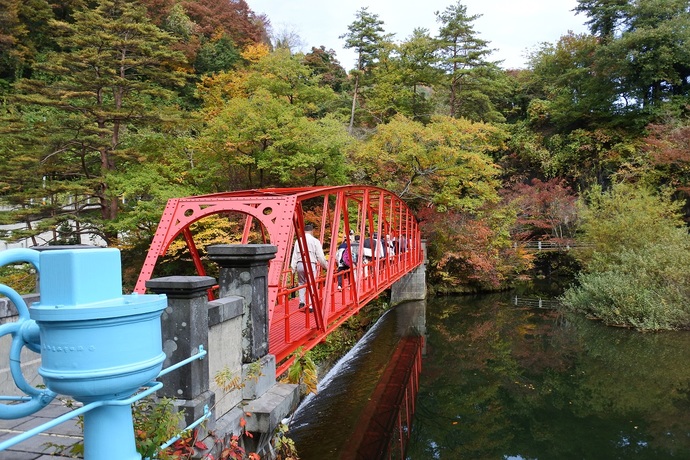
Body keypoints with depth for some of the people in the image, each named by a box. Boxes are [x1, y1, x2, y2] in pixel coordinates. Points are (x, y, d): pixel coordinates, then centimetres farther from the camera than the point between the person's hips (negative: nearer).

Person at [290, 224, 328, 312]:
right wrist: (326, 266, 12)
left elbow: (294, 255, 5)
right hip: (310, 265, -3)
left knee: (301, 283, 19)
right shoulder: (315, 241, 0)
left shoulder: (298, 241, 8)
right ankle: (310, 306, 0)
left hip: (300, 265, 3)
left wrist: (293, 268, 8)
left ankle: (301, 302, 11)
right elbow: (320, 256, -1)